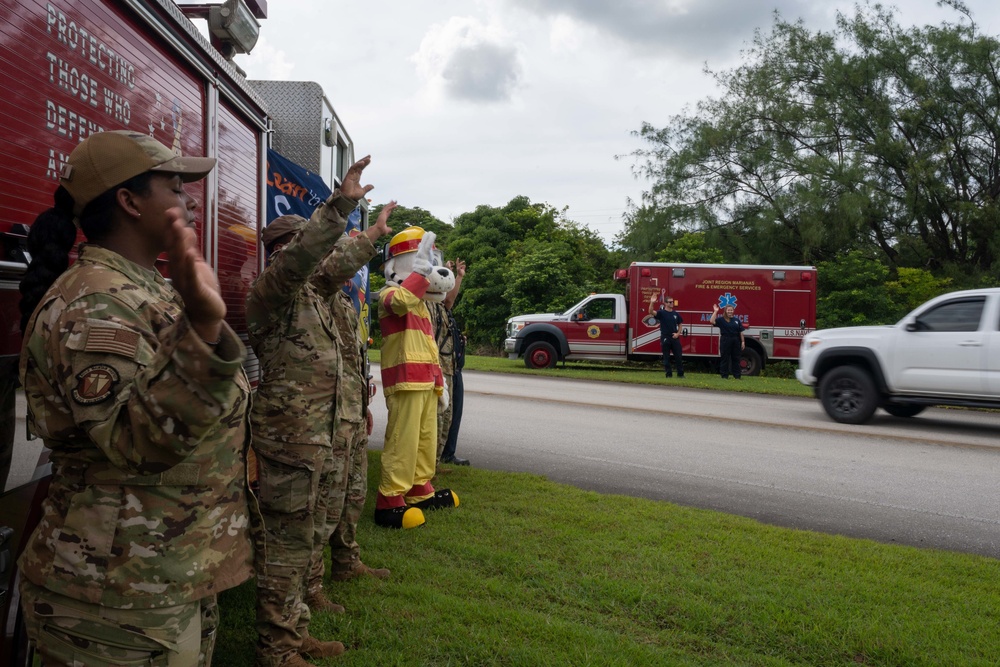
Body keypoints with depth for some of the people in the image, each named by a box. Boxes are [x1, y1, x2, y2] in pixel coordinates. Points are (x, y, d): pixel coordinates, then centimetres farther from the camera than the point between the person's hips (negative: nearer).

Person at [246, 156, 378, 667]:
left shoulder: (310, 289, 15)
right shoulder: (271, 288, -11)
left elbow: (338, 266, 32)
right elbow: (301, 257, -30)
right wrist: (341, 203, -34)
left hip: (318, 436, 10)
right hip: (289, 436, -10)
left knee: (309, 537, 16)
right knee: (285, 543, -2)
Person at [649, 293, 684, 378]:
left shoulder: (676, 314, 9)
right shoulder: (661, 313, -3)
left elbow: (680, 324, 17)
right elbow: (651, 312, -20)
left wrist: (678, 333, 0)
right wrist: (652, 303, -37)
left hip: (675, 338, 3)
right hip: (665, 338, -3)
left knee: (678, 357, 3)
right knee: (666, 357, 2)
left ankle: (680, 373, 12)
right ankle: (668, 374, 9)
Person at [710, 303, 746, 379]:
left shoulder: (736, 320, 9)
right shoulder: (721, 320, -1)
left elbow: (741, 332, 9)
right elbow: (712, 321, -17)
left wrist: (742, 342, 4)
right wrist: (715, 311, -16)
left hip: (735, 341, 3)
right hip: (725, 341, -3)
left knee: (736, 359, 8)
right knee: (725, 359, 0)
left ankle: (737, 376, 14)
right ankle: (725, 376, 6)